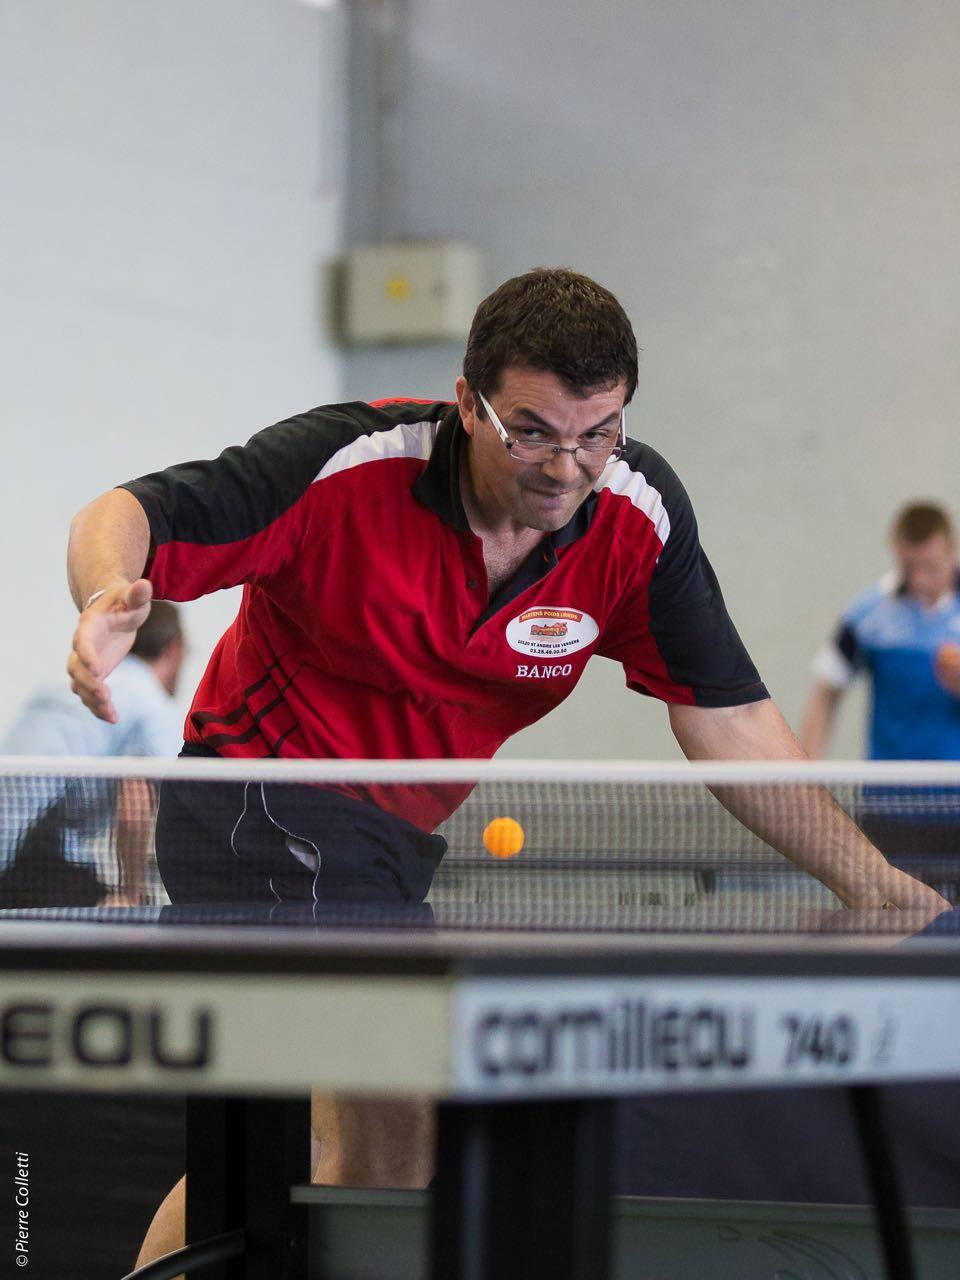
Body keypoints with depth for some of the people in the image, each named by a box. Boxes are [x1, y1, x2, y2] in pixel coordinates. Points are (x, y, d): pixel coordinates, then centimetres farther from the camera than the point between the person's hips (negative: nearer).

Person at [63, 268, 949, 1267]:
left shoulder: (642, 514, -12)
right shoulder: (349, 465, -24)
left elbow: (726, 716, -5)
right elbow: (125, 514, -20)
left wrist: (866, 878, -12)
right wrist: (112, 597, -44)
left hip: (398, 841, 7)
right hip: (267, 797, -7)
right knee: (389, 1117, -19)